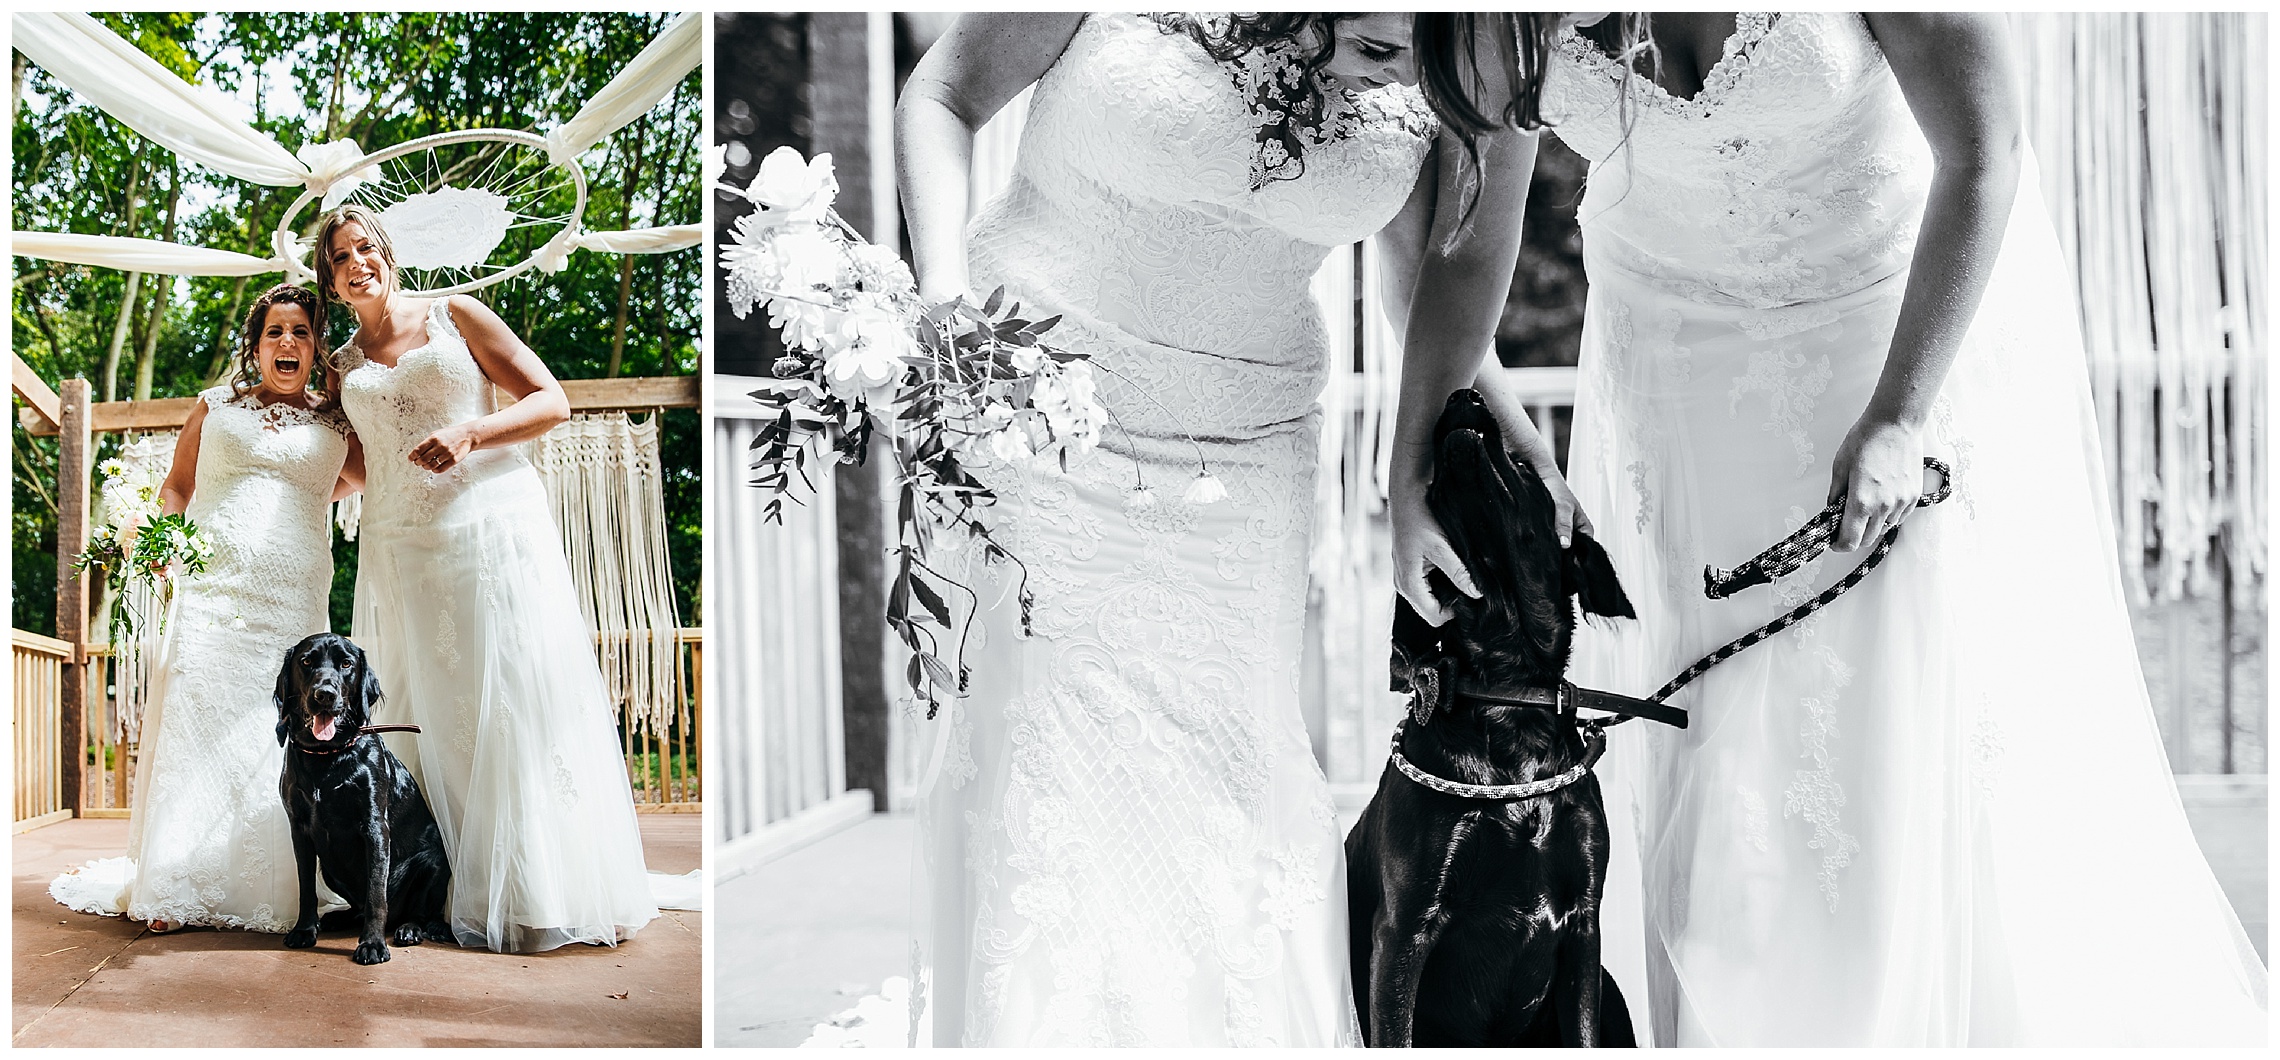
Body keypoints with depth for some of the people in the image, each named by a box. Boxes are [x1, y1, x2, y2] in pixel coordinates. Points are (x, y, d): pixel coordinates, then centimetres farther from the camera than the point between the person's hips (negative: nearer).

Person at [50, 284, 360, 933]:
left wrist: (312, 497, 13)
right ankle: (180, 887, -5)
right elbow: (177, 487, 16)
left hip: (295, 600, 0)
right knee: (198, 726, -7)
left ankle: (277, 891, -2)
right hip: (214, 588, 0)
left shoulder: (337, 422, 13)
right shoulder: (216, 406, 15)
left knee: (281, 735, -6)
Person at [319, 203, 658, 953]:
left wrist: (470, 432, -13)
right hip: (403, 553, 4)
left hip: (494, 532, -3)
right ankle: (455, 894, 3)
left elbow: (551, 401, 1)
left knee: (518, 706, -7)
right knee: (429, 716, 0)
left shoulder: (456, 316, 6)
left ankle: (539, 897, -4)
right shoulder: (343, 368, 16)